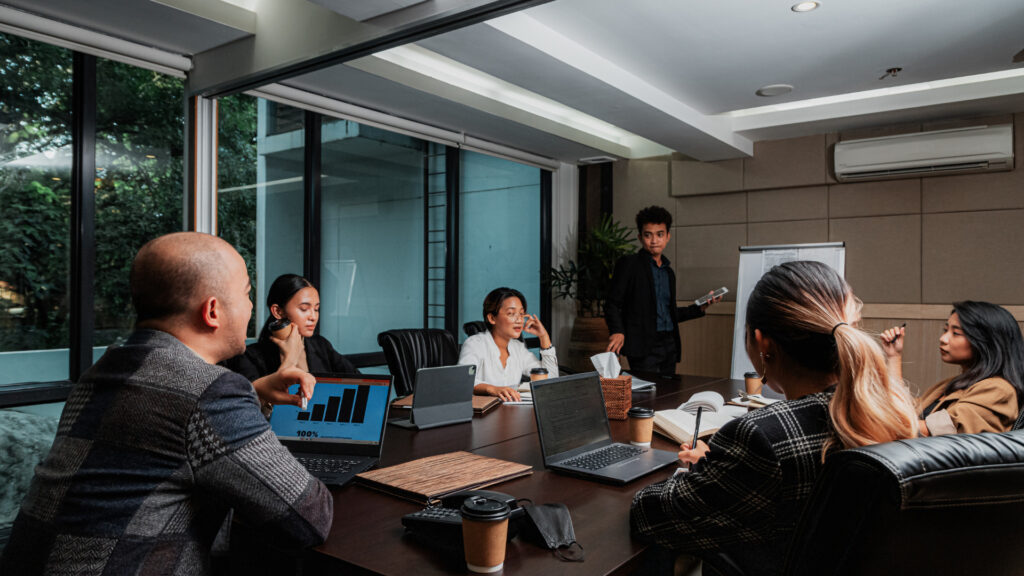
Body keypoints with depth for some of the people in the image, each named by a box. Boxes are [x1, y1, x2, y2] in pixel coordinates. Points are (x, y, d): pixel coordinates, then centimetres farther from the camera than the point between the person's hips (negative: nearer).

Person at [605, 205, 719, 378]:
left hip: (669, 344, 6)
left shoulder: (668, 271, 19)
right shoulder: (628, 264, 0)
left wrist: (700, 308, 14)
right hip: (644, 346, -6)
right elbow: (612, 303, -5)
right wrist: (617, 331, -22)